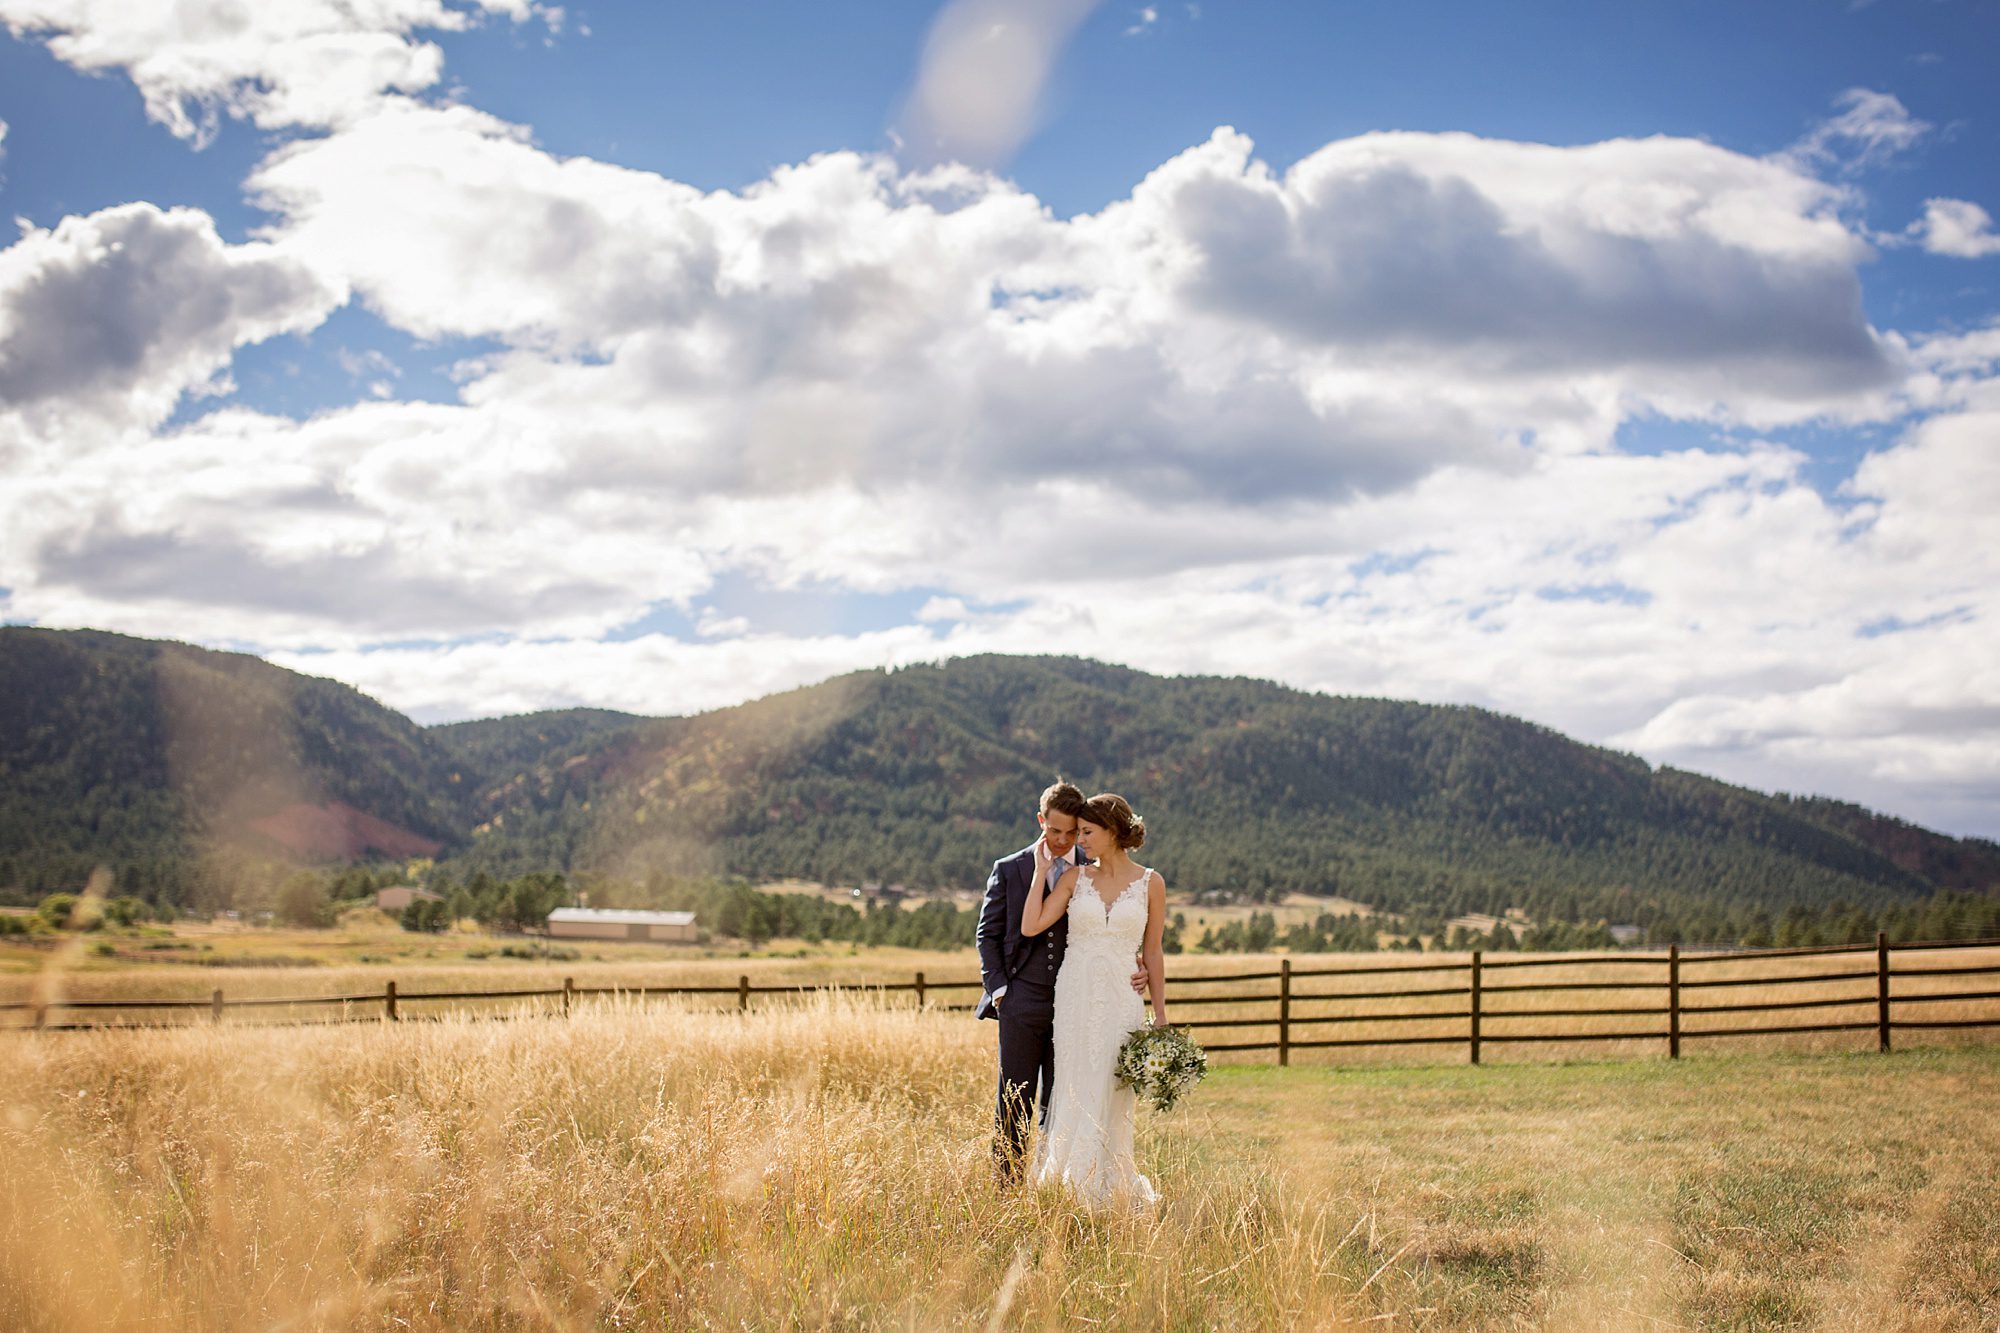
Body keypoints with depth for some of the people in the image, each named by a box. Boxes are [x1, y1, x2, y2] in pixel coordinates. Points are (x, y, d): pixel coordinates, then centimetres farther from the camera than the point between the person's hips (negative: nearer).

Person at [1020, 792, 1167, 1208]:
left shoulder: (1150, 883, 3)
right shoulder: (1074, 878, 6)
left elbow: (1152, 952, 7)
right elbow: (1031, 926, -4)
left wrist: (1160, 1016, 6)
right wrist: (1041, 871, 0)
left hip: (1121, 1001, -1)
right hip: (1075, 997, 2)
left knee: (1111, 1099, -1)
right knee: (1075, 1093, 3)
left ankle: (1109, 1192, 12)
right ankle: (1075, 1188, 12)